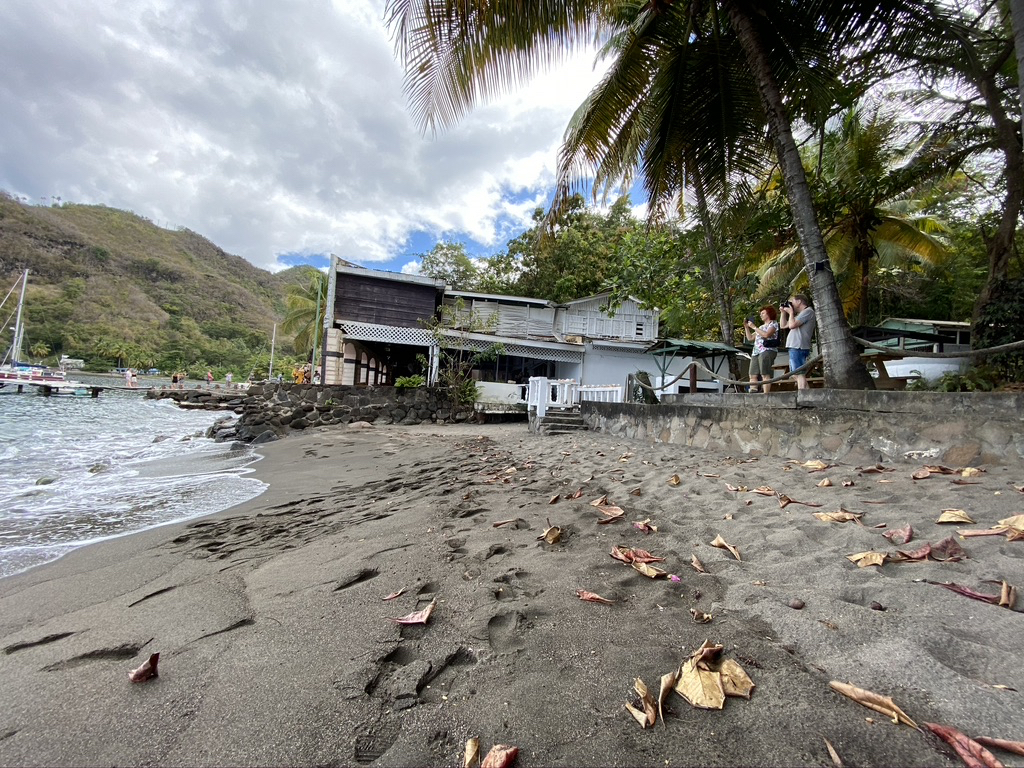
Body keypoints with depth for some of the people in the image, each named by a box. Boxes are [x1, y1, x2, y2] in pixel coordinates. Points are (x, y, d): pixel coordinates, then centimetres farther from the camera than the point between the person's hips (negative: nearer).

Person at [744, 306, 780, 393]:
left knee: (765, 374, -16)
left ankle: (766, 394, -19)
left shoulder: (773, 324, 7)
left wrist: (754, 327, -6)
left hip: (767, 351, -7)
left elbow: (766, 334, -12)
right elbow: (750, 338, 27)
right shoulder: (761, 327, 29)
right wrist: (746, 327, 17)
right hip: (756, 353, 8)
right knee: (753, 375, -4)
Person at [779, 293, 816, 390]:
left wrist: (791, 312, -1)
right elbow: (783, 325, 28)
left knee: (800, 374, -14)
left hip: (798, 347, -10)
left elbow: (792, 325, -16)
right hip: (794, 347, 10)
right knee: (796, 375, 10)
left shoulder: (808, 311, -4)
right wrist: (783, 312, 19)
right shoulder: (800, 314, 25)